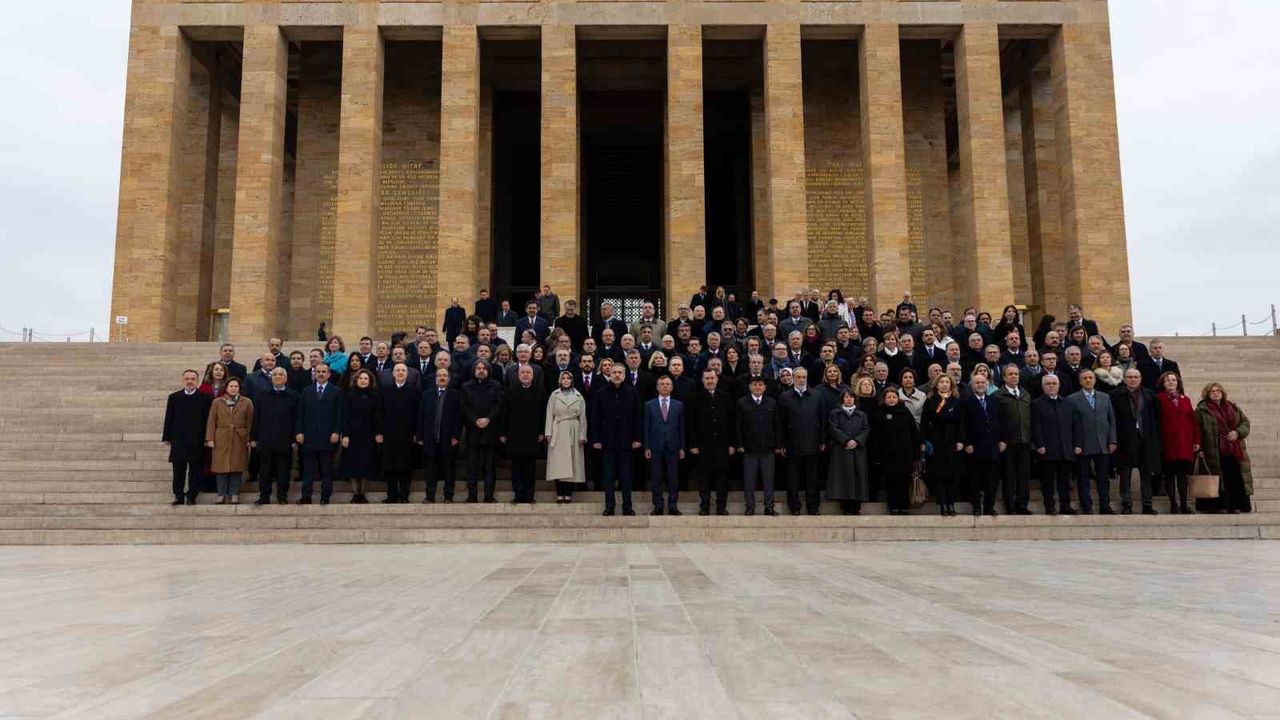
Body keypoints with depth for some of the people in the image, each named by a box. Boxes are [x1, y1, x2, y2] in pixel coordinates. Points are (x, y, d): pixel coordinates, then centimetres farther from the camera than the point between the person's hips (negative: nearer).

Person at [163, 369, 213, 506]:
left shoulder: (206, 398, 0)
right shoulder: (174, 397, 8)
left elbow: (208, 419, -1)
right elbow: (169, 419, 9)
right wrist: (167, 438, 5)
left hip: (197, 442, -2)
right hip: (178, 441, 2)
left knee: (195, 471, 2)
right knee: (178, 471, 6)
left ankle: (191, 497, 11)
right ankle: (178, 496, 14)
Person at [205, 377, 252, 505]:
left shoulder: (247, 402, 6)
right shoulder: (217, 402, 8)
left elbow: (250, 422, 3)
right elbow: (211, 421, 5)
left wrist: (249, 439, -5)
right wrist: (210, 439, -3)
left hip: (239, 440, 0)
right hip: (221, 440, 0)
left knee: (237, 467, 1)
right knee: (221, 467, 1)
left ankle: (234, 494, 8)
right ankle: (221, 495, 9)